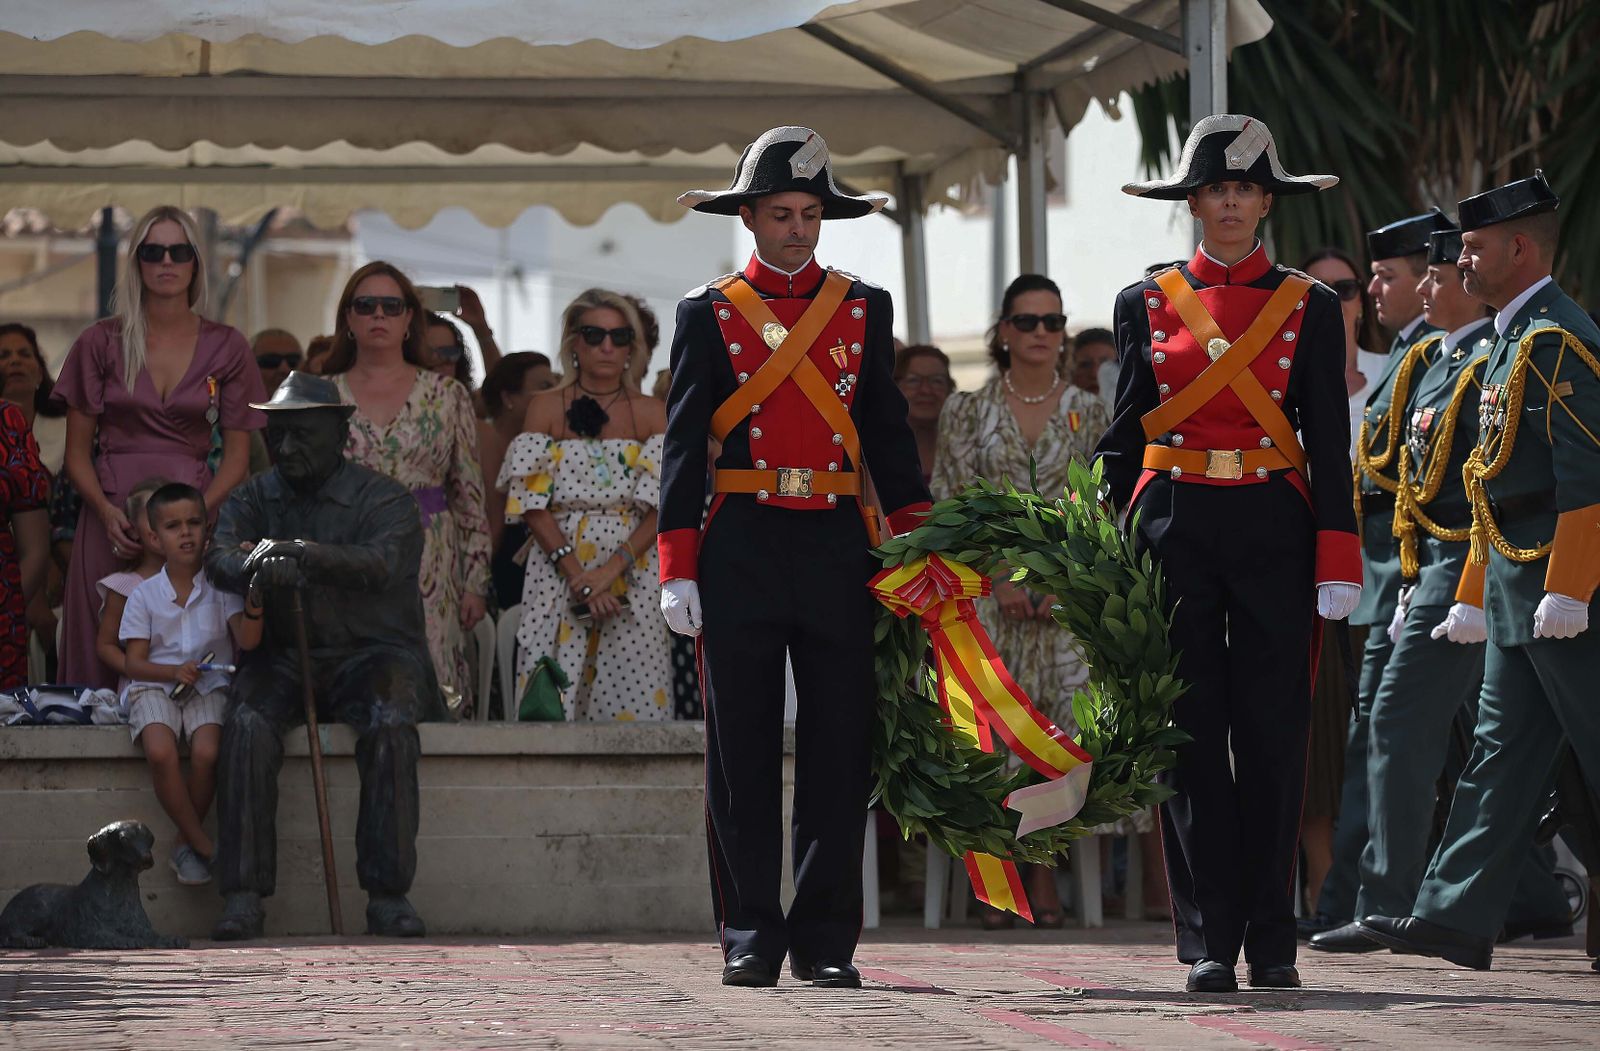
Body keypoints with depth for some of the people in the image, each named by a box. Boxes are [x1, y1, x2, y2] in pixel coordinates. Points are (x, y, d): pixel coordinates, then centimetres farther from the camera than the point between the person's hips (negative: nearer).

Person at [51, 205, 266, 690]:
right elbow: (77, 453, 6)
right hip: (115, 518, 0)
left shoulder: (226, 348, 7)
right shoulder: (102, 342, 6)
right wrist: (106, 511, -12)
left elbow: (237, 455, 6)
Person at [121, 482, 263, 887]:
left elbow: (248, 641, -6)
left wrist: (253, 597, -22)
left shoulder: (221, 588, 6)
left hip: (209, 687, 0)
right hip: (155, 687, 0)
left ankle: (186, 845, -10)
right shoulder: (144, 595, 7)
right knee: (160, 751, -32)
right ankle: (203, 845, -18)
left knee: (207, 752, -31)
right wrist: (174, 671, -14)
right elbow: (135, 663, 4)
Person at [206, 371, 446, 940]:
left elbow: (380, 565, -21)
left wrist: (297, 552, -37)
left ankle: (387, 895, -28)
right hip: (282, 656, 2)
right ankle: (242, 895, -29)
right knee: (247, 726, -29)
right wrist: (259, 567, -32)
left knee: (390, 726, -33)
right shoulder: (255, 497, 12)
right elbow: (219, 556, -7)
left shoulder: (385, 499, 0)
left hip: (371, 653, -2)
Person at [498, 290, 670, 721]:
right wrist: (576, 573, -12)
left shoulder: (652, 414, 9)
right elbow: (533, 504, -1)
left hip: (632, 579, 1)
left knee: (632, 698, -7)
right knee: (553, 702, -9)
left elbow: (663, 508, 0)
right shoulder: (546, 407, 7)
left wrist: (612, 568, -13)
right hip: (557, 569, -1)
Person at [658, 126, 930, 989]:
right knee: (741, 750, 0)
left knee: (840, 748, 1)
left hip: (837, 545, 2)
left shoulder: (864, 309, 10)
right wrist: (677, 569, -4)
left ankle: (826, 941, 7)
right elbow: (683, 445, 2)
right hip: (741, 546, -2)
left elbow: (887, 434, 10)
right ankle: (750, 939, 6)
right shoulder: (708, 313, 5)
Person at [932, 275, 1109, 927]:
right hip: (988, 591, -1)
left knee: (1055, 728, -6)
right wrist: (1000, 577, -9)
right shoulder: (968, 411, 6)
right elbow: (952, 504, 1)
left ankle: (1046, 878, 0)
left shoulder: (1087, 411, 8)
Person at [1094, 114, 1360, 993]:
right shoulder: (1145, 304, 8)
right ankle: (1209, 941, 4)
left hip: (1274, 532, 0)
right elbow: (1122, 440, 9)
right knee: (1191, 736, 0)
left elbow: (1330, 445, 4)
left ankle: (1272, 940, 8)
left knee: (1272, 736, 0)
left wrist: (1338, 563, -4)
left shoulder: (1310, 307, 6)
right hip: (1173, 528, 0)